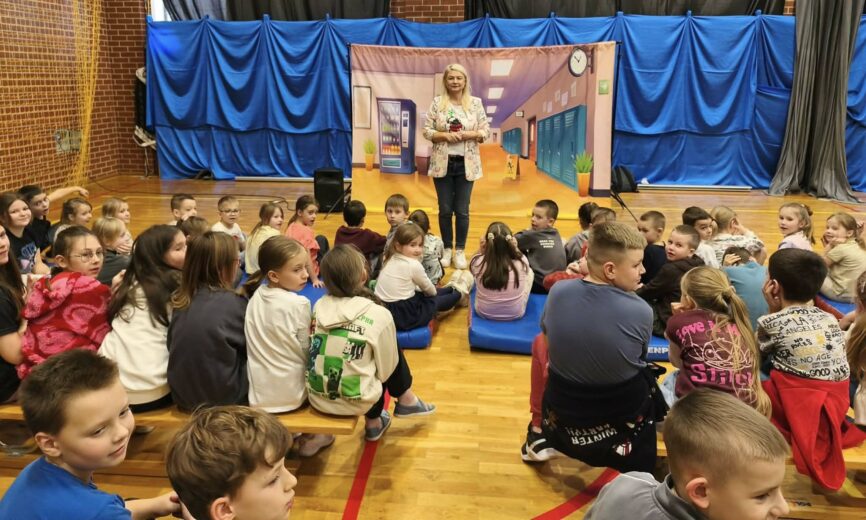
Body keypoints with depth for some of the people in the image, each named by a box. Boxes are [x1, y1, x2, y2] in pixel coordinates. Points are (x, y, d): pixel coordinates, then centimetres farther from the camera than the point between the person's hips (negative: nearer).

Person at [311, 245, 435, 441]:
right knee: (393, 356, 16)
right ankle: (406, 401, 35)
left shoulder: (319, 306, -1)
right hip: (353, 403, -4)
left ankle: (374, 422, 34)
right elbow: (386, 369, -5)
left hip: (316, 398, 4)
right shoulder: (379, 315, -14)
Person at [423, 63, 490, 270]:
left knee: (462, 210, 3)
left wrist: (468, 134, -15)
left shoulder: (476, 103, 2)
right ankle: (447, 249, 21)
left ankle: (460, 250, 16)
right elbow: (427, 131, -1)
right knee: (445, 210, 6)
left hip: (466, 164, 0)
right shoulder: (437, 103, 0)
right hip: (442, 163, 0)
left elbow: (486, 131, 1)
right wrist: (445, 135, -17)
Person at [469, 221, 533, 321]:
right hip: (516, 314, 0)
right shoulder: (521, 262, -23)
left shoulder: (478, 262, -25)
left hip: (483, 312, 1)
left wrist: (480, 249, -13)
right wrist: (515, 248, -11)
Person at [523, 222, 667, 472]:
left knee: (540, 343, 27)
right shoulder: (641, 311, -20)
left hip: (563, 409, 1)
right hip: (626, 414, -1)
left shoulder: (559, 291, -14)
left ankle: (539, 436, 29)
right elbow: (639, 357, 0)